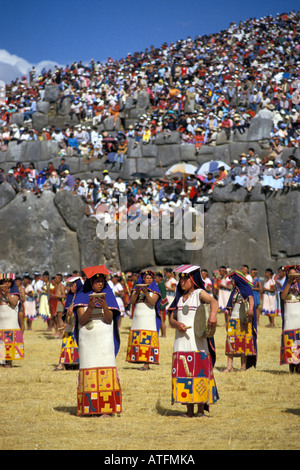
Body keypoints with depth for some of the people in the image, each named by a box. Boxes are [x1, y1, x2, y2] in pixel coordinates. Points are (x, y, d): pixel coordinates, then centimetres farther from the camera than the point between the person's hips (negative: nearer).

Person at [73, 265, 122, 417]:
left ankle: (107, 408, -11)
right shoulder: (81, 297, 6)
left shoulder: (108, 296, 7)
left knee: (105, 372, -8)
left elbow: (109, 320, -4)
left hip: (104, 340, -1)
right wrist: (90, 308, -21)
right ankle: (87, 407, -2)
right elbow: (81, 320, -4)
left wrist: (105, 306, -22)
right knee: (88, 372, -3)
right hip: (87, 340, 1)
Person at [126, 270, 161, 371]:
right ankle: (139, 360, 2)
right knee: (137, 340, -2)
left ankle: (146, 364, -15)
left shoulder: (155, 290, 4)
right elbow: (132, 301, 1)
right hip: (137, 319, 4)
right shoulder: (137, 288, 13)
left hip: (150, 318, -4)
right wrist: (137, 292, -16)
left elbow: (152, 302, -11)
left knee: (148, 340, -12)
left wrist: (146, 292, -24)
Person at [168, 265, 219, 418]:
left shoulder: (199, 293, 1)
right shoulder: (179, 298, 18)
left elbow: (213, 301, -19)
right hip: (181, 342, 5)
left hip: (198, 342, -5)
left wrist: (213, 314, -40)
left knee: (200, 373, -6)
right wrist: (177, 324, -7)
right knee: (184, 375, 1)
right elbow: (171, 319, 17)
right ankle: (189, 410, 6)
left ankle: (201, 409, -1)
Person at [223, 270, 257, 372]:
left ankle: (244, 366, -1)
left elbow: (251, 298, -20)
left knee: (244, 341, -6)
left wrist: (250, 308, -40)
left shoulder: (246, 289, -1)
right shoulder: (234, 291, 20)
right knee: (230, 340, -5)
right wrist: (229, 318, 16)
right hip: (233, 319, 6)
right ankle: (229, 366, -7)